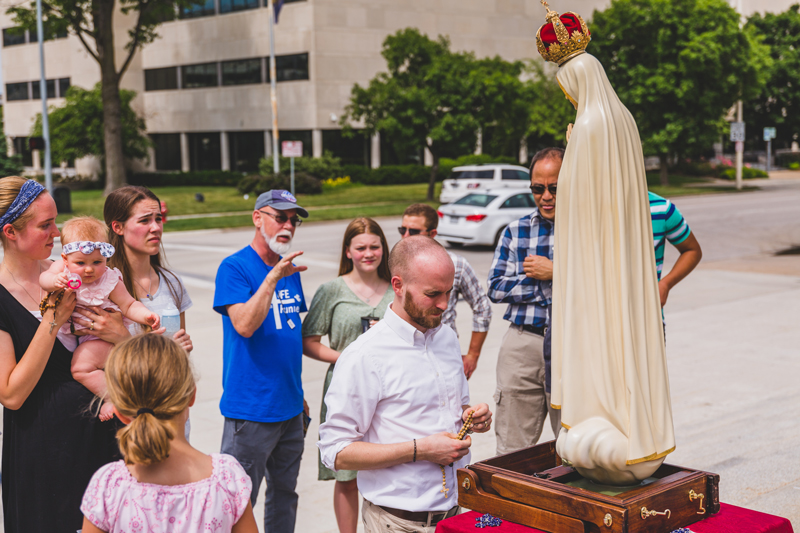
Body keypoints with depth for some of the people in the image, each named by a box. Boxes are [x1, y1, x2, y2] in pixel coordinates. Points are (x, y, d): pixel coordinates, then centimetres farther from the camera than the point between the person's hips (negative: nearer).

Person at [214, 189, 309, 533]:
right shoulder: (234, 267, -10)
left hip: (290, 406, 7)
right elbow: (244, 325, -23)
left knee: (285, 495, 18)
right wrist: (273, 278, -29)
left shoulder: (290, 269, 11)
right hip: (250, 410, -7)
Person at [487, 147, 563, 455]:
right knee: (512, 451, 7)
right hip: (522, 345, 2)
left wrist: (555, 272, -12)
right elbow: (496, 288, 1)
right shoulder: (515, 232, 10)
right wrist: (545, 280, -8)